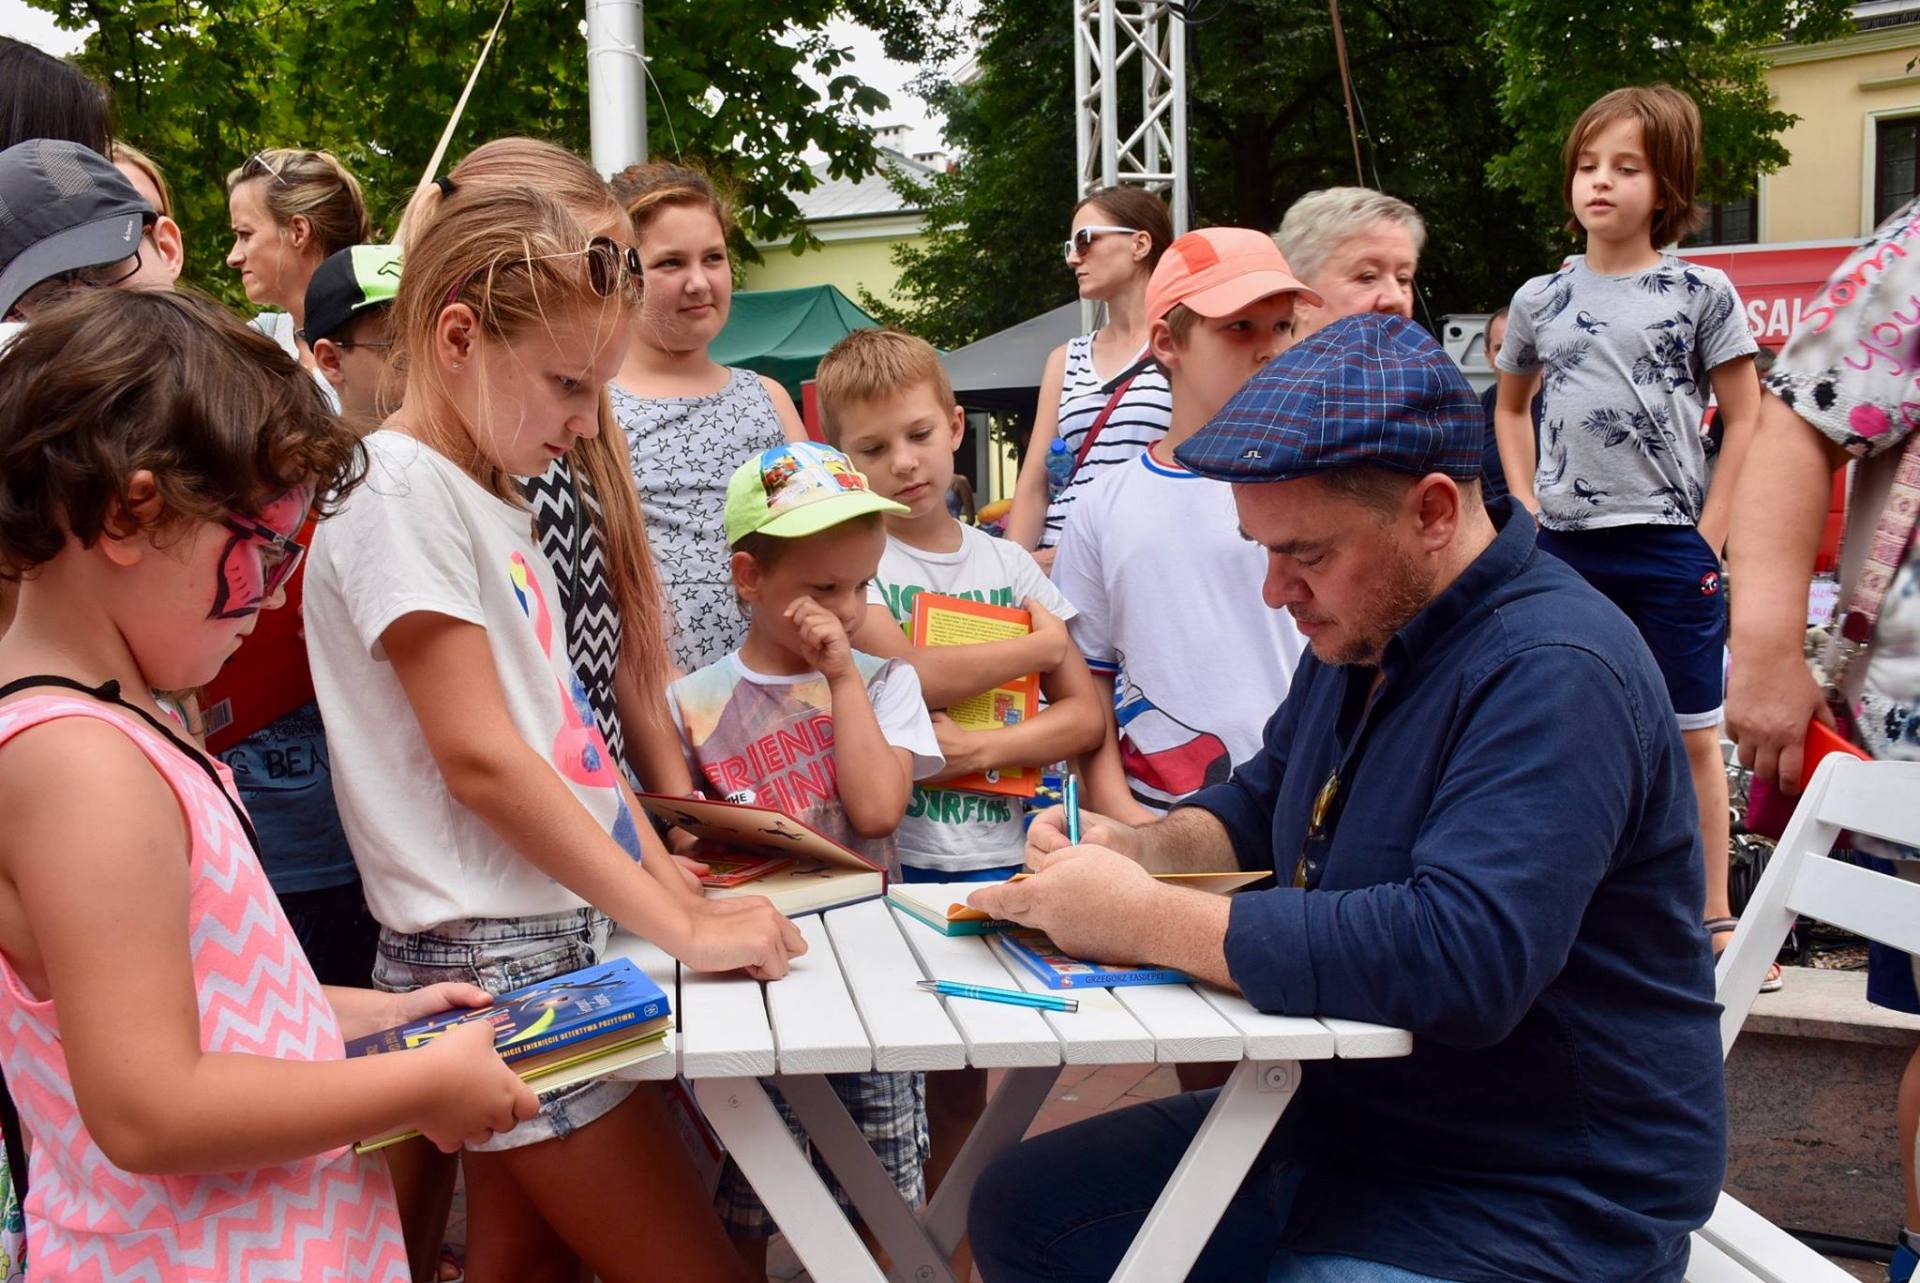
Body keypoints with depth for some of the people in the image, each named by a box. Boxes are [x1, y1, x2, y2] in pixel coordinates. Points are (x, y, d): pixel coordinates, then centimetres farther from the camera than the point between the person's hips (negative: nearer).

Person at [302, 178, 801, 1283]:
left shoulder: (493, 497, 13)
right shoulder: (398, 489, -14)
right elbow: (481, 759, -19)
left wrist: (681, 890, 7)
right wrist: (683, 928, -18)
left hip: (554, 937, 9)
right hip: (500, 960, -9)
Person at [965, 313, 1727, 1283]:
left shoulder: (1556, 677, -25)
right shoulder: (1362, 628, 6)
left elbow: (1461, 958, -37)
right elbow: (1265, 801, 21)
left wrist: (1143, 919, -30)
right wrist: (1139, 849, -1)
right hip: (1334, 1121, 9)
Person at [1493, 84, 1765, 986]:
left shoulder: (1700, 294, -1)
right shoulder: (1540, 300, 7)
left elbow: (1745, 418, 2)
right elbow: (1510, 407, 20)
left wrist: (1710, 535, -6)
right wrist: (1528, 509, 7)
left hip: (1669, 548, -2)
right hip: (1565, 548, 3)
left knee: (1693, 733, 4)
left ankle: (1712, 915, 14)